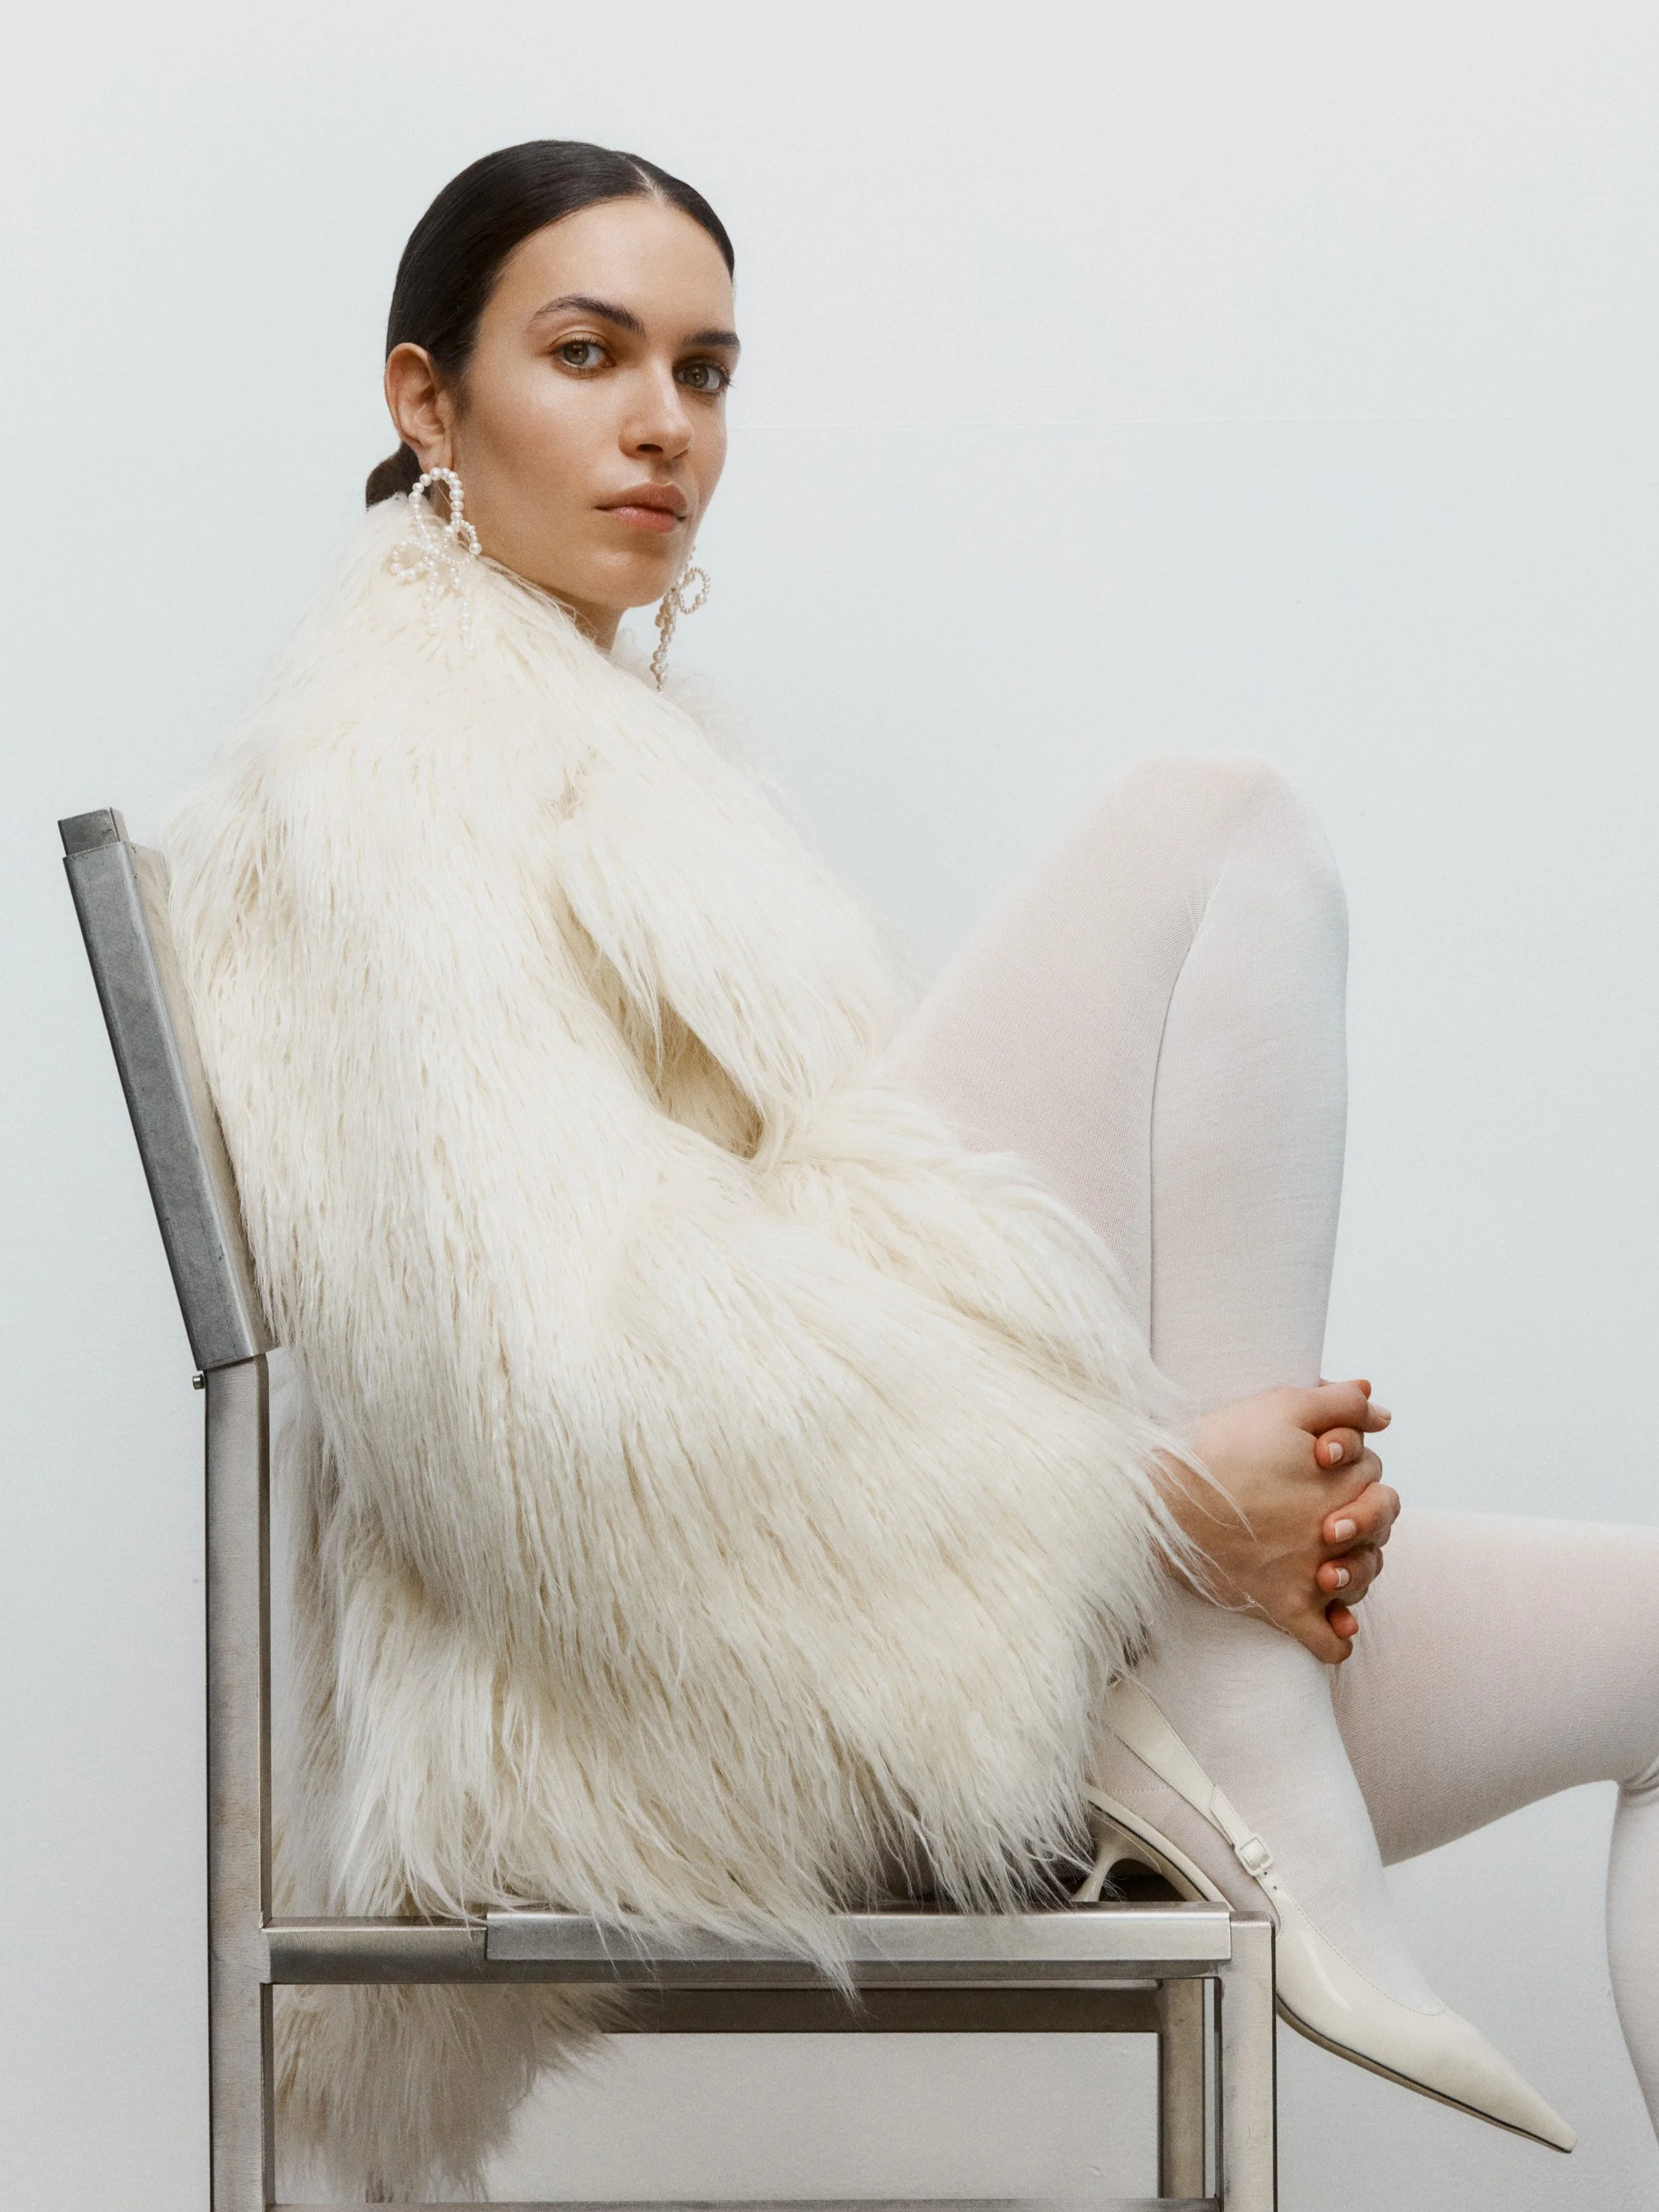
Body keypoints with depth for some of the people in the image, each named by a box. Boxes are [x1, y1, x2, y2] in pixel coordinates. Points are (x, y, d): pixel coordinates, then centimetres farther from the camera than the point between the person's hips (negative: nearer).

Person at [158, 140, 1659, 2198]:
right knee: (1213, 830, -15)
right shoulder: (390, 755, -4)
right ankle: (1264, 1832, -21)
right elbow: (553, 1360, -19)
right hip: (667, 1695, -9)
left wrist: (1260, 1480, 0)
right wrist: (1152, 1491, -17)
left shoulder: (629, 737, 27)